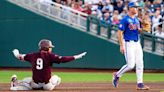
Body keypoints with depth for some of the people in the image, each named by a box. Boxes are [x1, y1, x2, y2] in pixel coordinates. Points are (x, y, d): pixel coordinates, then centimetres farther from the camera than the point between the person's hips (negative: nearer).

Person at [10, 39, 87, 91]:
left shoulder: (34, 55, 4)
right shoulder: (50, 55, -9)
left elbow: (22, 57, 19)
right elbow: (62, 59, -18)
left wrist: (17, 55, 42)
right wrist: (75, 57, -11)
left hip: (35, 84, 2)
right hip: (46, 84, -2)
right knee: (56, 78, 28)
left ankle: (16, 84, 4)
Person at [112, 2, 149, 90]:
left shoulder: (137, 20, 13)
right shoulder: (125, 20, -10)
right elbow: (120, 33, -12)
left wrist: (142, 28, -3)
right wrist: (121, 45, -18)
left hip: (137, 43, 7)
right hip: (129, 44, -7)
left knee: (140, 64, 1)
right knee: (130, 65, -10)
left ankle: (140, 84, 4)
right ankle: (117, 75, 12)